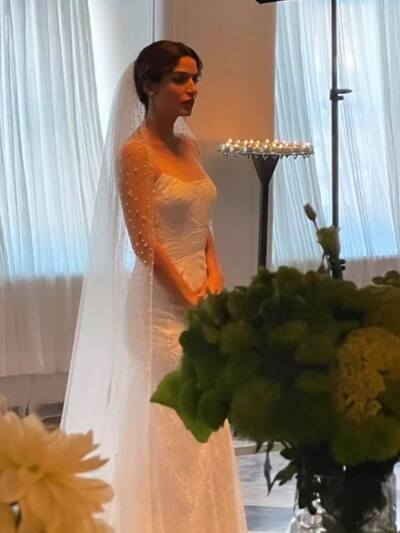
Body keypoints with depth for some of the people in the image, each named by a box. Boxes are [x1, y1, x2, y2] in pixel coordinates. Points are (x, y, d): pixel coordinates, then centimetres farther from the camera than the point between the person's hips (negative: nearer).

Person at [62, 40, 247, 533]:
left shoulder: (187, 144, 10)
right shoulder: (135, 151, -13)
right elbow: (144, 243, -16)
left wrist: (213, 275, -1)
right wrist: (191, 299, -12)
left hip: (199, 295, 8)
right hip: (162, 302, -8)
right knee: (173, 426, 0)